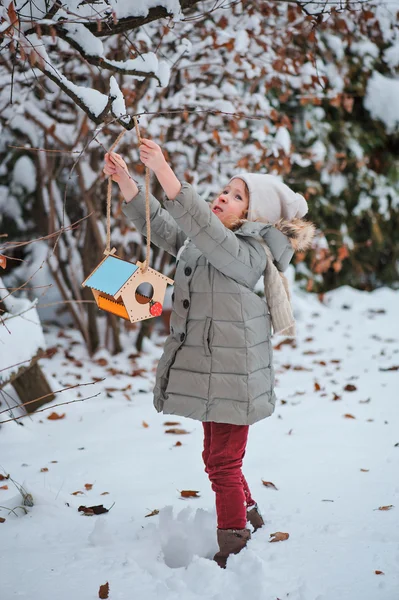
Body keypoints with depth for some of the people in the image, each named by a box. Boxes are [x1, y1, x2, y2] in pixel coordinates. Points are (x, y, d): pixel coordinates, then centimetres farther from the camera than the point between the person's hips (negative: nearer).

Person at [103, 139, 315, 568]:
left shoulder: (251, 253, -16)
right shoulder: (202, 243, 10)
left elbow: (203, 227, -31)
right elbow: (158, 224, 10)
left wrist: (163, 171, -36)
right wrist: (126, 180, -4)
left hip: (234, 375, -9)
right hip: (208, 371, 9)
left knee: (223, 465, -3)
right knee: (217, 459, 21)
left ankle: (232, 555, 8)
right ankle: (251, 521, 41)